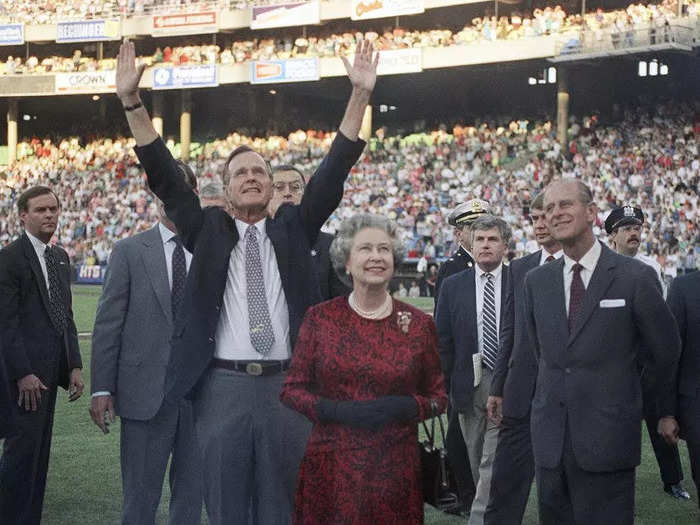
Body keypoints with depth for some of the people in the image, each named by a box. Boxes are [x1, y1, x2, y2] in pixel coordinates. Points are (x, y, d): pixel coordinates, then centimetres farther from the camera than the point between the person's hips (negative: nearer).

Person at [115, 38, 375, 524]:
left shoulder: (294, 228, 10)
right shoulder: (208, 231, 8)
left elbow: (334, 171, 3)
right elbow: (164, 176, 2)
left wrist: (361, 95, -7)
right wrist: (132, 101, -8)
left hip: (287, 384, 0)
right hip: (223, 385, 0)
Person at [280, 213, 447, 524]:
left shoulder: (419, 324, 2)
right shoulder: (320, 319, 1)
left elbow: (438, 396, 9)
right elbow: (292, 390, 5)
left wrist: (407, 407, -12)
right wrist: (336, 411, -13)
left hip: (396, 471, 1)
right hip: (331, 468, 0)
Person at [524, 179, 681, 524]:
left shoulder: (635, 276, -5)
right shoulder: (536, 281, 8)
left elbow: (664, 351, 6)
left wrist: (667, 412, 15)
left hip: (608, 440, -4)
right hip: (549, 440, 4)